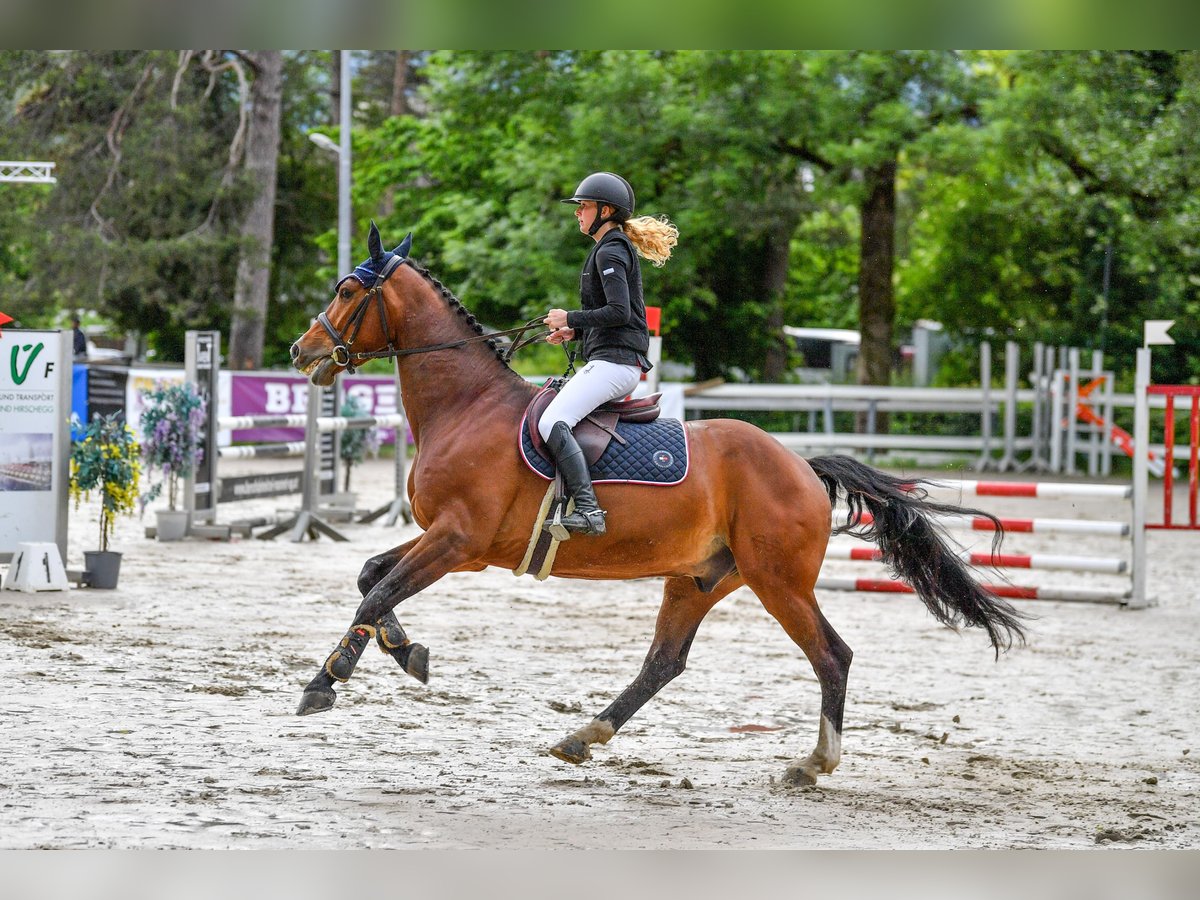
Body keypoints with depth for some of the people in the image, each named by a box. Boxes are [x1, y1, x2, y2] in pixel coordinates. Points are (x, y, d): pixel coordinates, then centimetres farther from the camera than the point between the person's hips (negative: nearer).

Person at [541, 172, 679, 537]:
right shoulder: (617, 248, 22)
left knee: (552, 423, -27)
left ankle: (588, 510, -38)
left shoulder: (610, 252, -10)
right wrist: (575, 331, 15)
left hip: (613, 362, -11)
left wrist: (570, 319, -12)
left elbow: (619, 312, -21)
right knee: (547, 416, 20)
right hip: (616, 360, 11)